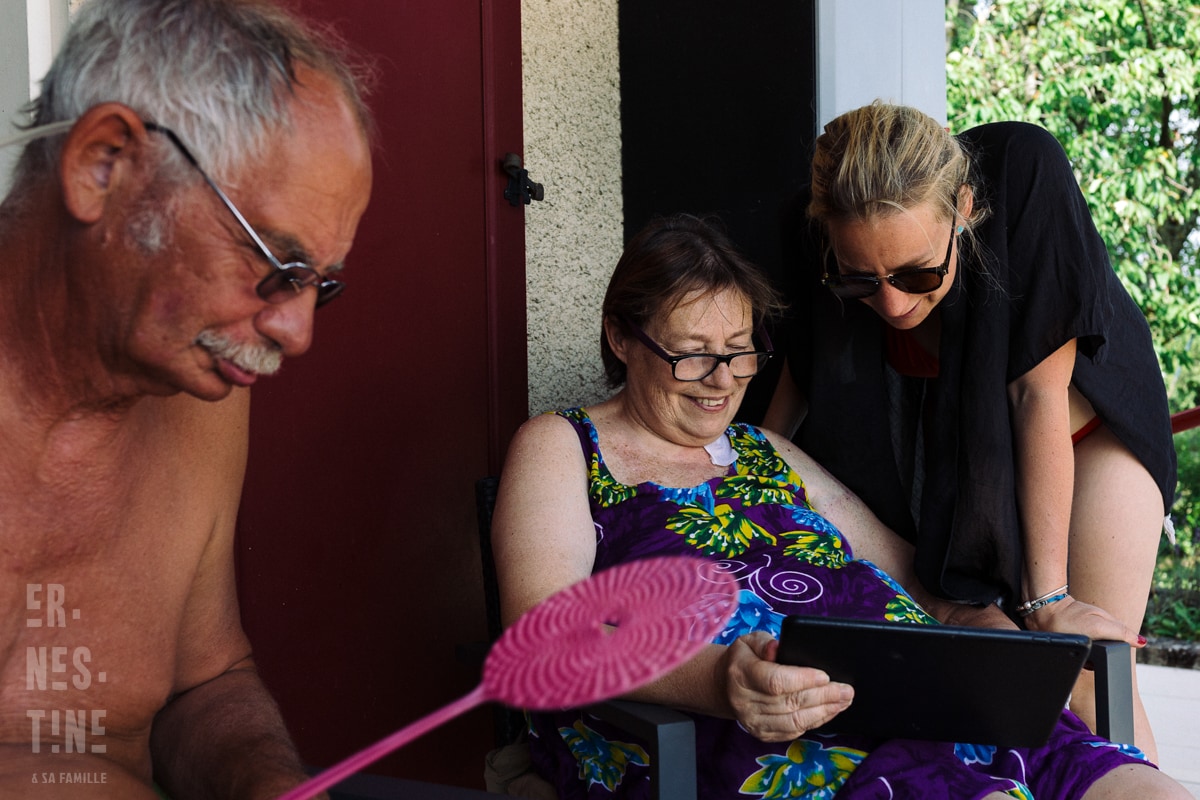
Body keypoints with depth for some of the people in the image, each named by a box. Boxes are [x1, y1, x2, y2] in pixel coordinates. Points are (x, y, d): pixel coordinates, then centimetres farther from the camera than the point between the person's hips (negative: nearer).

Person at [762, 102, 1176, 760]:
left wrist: (1046, 596, -27)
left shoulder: (1023, 173, -35)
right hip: (956, 434, 3)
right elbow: (805, 369, -2)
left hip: (1082, 422, -2)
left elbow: (1039, 392, -31)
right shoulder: (819, 234, -25)